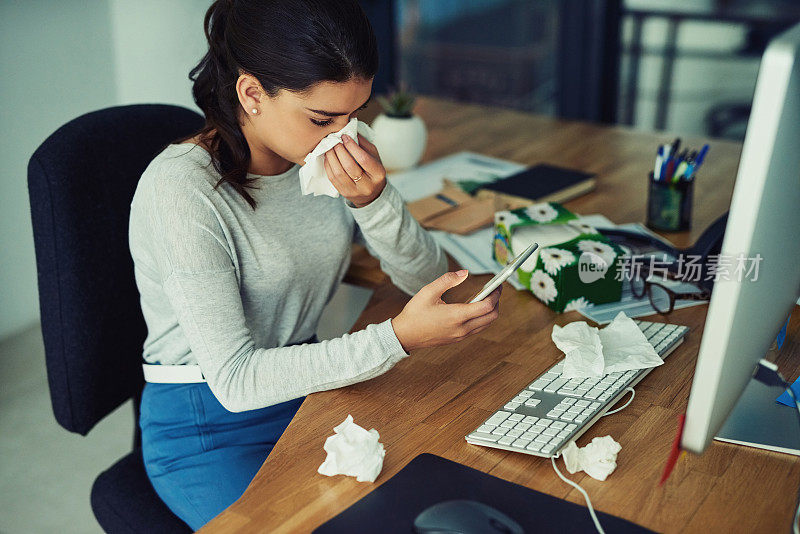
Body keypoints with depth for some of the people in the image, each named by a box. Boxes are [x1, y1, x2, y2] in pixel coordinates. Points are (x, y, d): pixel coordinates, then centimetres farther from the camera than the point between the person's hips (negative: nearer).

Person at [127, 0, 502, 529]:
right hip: (208, 427, -5)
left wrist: (373, 200, -23)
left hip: (308, 386, 5)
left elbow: (428, 278, -3)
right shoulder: (182, 188, -24)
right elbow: (235, 379, -26)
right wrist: (399, 337, -34)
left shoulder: (332, 152, -6)